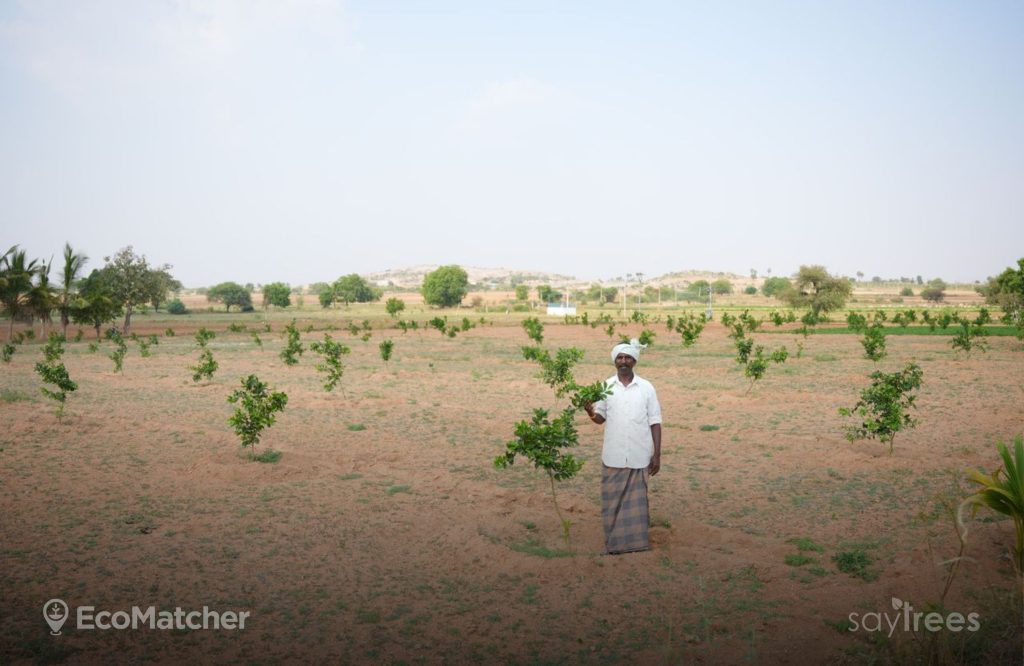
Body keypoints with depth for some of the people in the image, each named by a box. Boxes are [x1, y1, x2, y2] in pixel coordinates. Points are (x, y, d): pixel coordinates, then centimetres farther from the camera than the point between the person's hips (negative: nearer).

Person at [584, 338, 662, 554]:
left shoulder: (646, 388, 1)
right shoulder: (606, 387, 3)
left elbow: (655, 423, 2)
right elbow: (600, 418, 7)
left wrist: (657, 454, -2)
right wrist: (590, 412, -16)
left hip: (639, 457, -1)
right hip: (613, 457, 1)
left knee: (636, 501, 6)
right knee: (612, 501, 6)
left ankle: (637, 543, 16)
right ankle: (615, 543, 16)